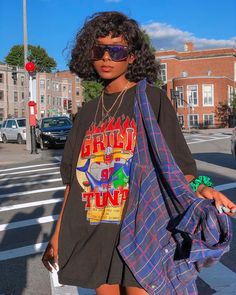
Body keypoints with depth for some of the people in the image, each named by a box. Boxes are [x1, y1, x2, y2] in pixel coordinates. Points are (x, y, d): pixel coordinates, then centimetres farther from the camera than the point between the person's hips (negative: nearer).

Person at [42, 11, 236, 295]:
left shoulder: (152, 98, -2)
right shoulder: (87, 113, 11)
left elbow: (176, 164, -5)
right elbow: (75, 179, 12)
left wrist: (199, 186, -26)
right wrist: (58, 235, 11)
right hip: (93, 237, 5)